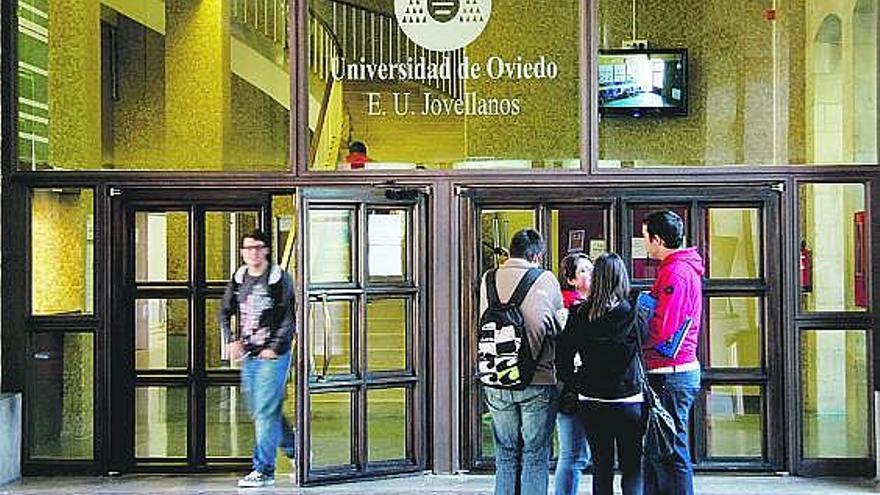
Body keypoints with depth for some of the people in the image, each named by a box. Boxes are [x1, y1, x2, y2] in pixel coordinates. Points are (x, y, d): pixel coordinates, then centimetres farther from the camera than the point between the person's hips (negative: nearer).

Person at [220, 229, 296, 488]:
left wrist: (274, 348, -15)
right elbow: (225, 312, 17)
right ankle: (295, 450, 32)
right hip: (248, 354, 7)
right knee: (258, 411, 14)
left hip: (273, 354, -7)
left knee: (265, 411, -9)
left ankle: (264, 470, -3)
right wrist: (231, 340, 3)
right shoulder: (238, 278, 9)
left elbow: (290, 317, -10)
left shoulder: (279, 278, -7)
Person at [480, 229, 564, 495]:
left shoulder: (488, 280, 2)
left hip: (496, 382, 3)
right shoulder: (546, 281, -5)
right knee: (536, 458, 7)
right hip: (538, 382, -3)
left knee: (506, 457, 14)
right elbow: (558, 329, 6)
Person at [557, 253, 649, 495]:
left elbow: (563, 358, -3)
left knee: (601, 468, 13)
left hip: (591, 403, 2)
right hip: (629, 400, -2)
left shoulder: (579, 316, -5)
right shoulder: (633, 315, -11)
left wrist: (576, 384, 9)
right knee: (632, 468, 10)